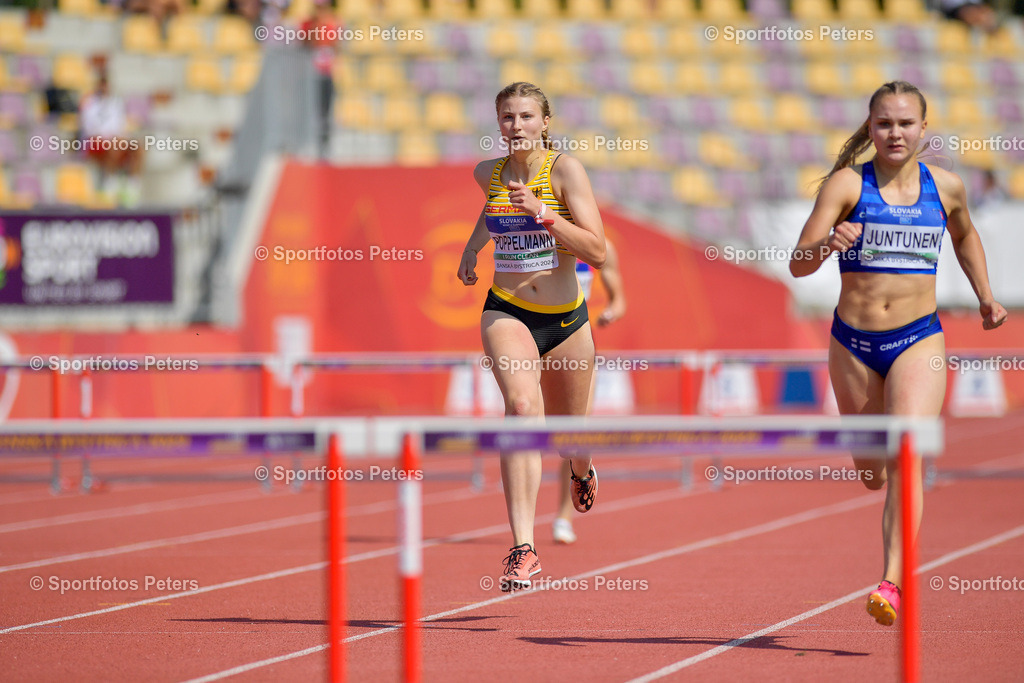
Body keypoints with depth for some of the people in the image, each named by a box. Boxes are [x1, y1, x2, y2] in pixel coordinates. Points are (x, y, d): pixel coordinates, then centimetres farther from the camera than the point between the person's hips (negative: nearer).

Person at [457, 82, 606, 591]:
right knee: (522, 406, -28)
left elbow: (597, 252, -17)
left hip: (566, 318, 0)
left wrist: (542, 213, -24)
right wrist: (472, 247, 20)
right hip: (507, 313, 0)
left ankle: (581, 470, 59)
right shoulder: (488, 173, 1)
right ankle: (523, 548, -34)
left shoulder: (564, 169, -9)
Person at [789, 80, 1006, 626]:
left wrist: (984, 296, 19)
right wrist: (827, 245, -31)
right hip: (853, 340, 1)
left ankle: (892, 582, -26)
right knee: (869, 471, 15)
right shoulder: (847, 185, -4)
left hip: (918, 339, 0)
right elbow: (797, 264, -11)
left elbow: (965, 236, 27)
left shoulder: (945, 187, 4)